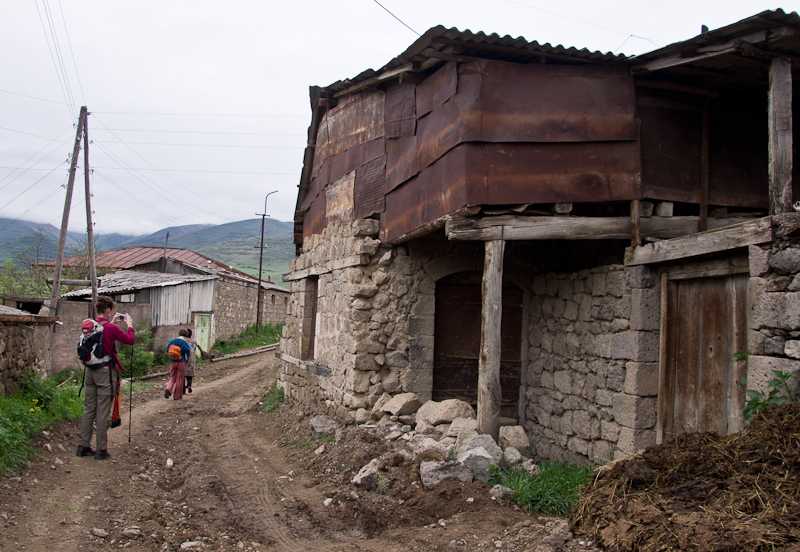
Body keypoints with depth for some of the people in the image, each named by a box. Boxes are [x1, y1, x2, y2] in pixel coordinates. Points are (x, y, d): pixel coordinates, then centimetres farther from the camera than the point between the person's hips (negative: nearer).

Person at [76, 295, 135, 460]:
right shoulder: (111, 328, -16)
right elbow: (130, 340, -4)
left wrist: (112, 322, 26)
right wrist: (129, 324, 9)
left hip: (90, 371, 6)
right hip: (105, 371, -6)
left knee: (88, 408, 14)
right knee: (103, 412, 1)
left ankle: (83, 446, 20)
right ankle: (101, 450, 8)